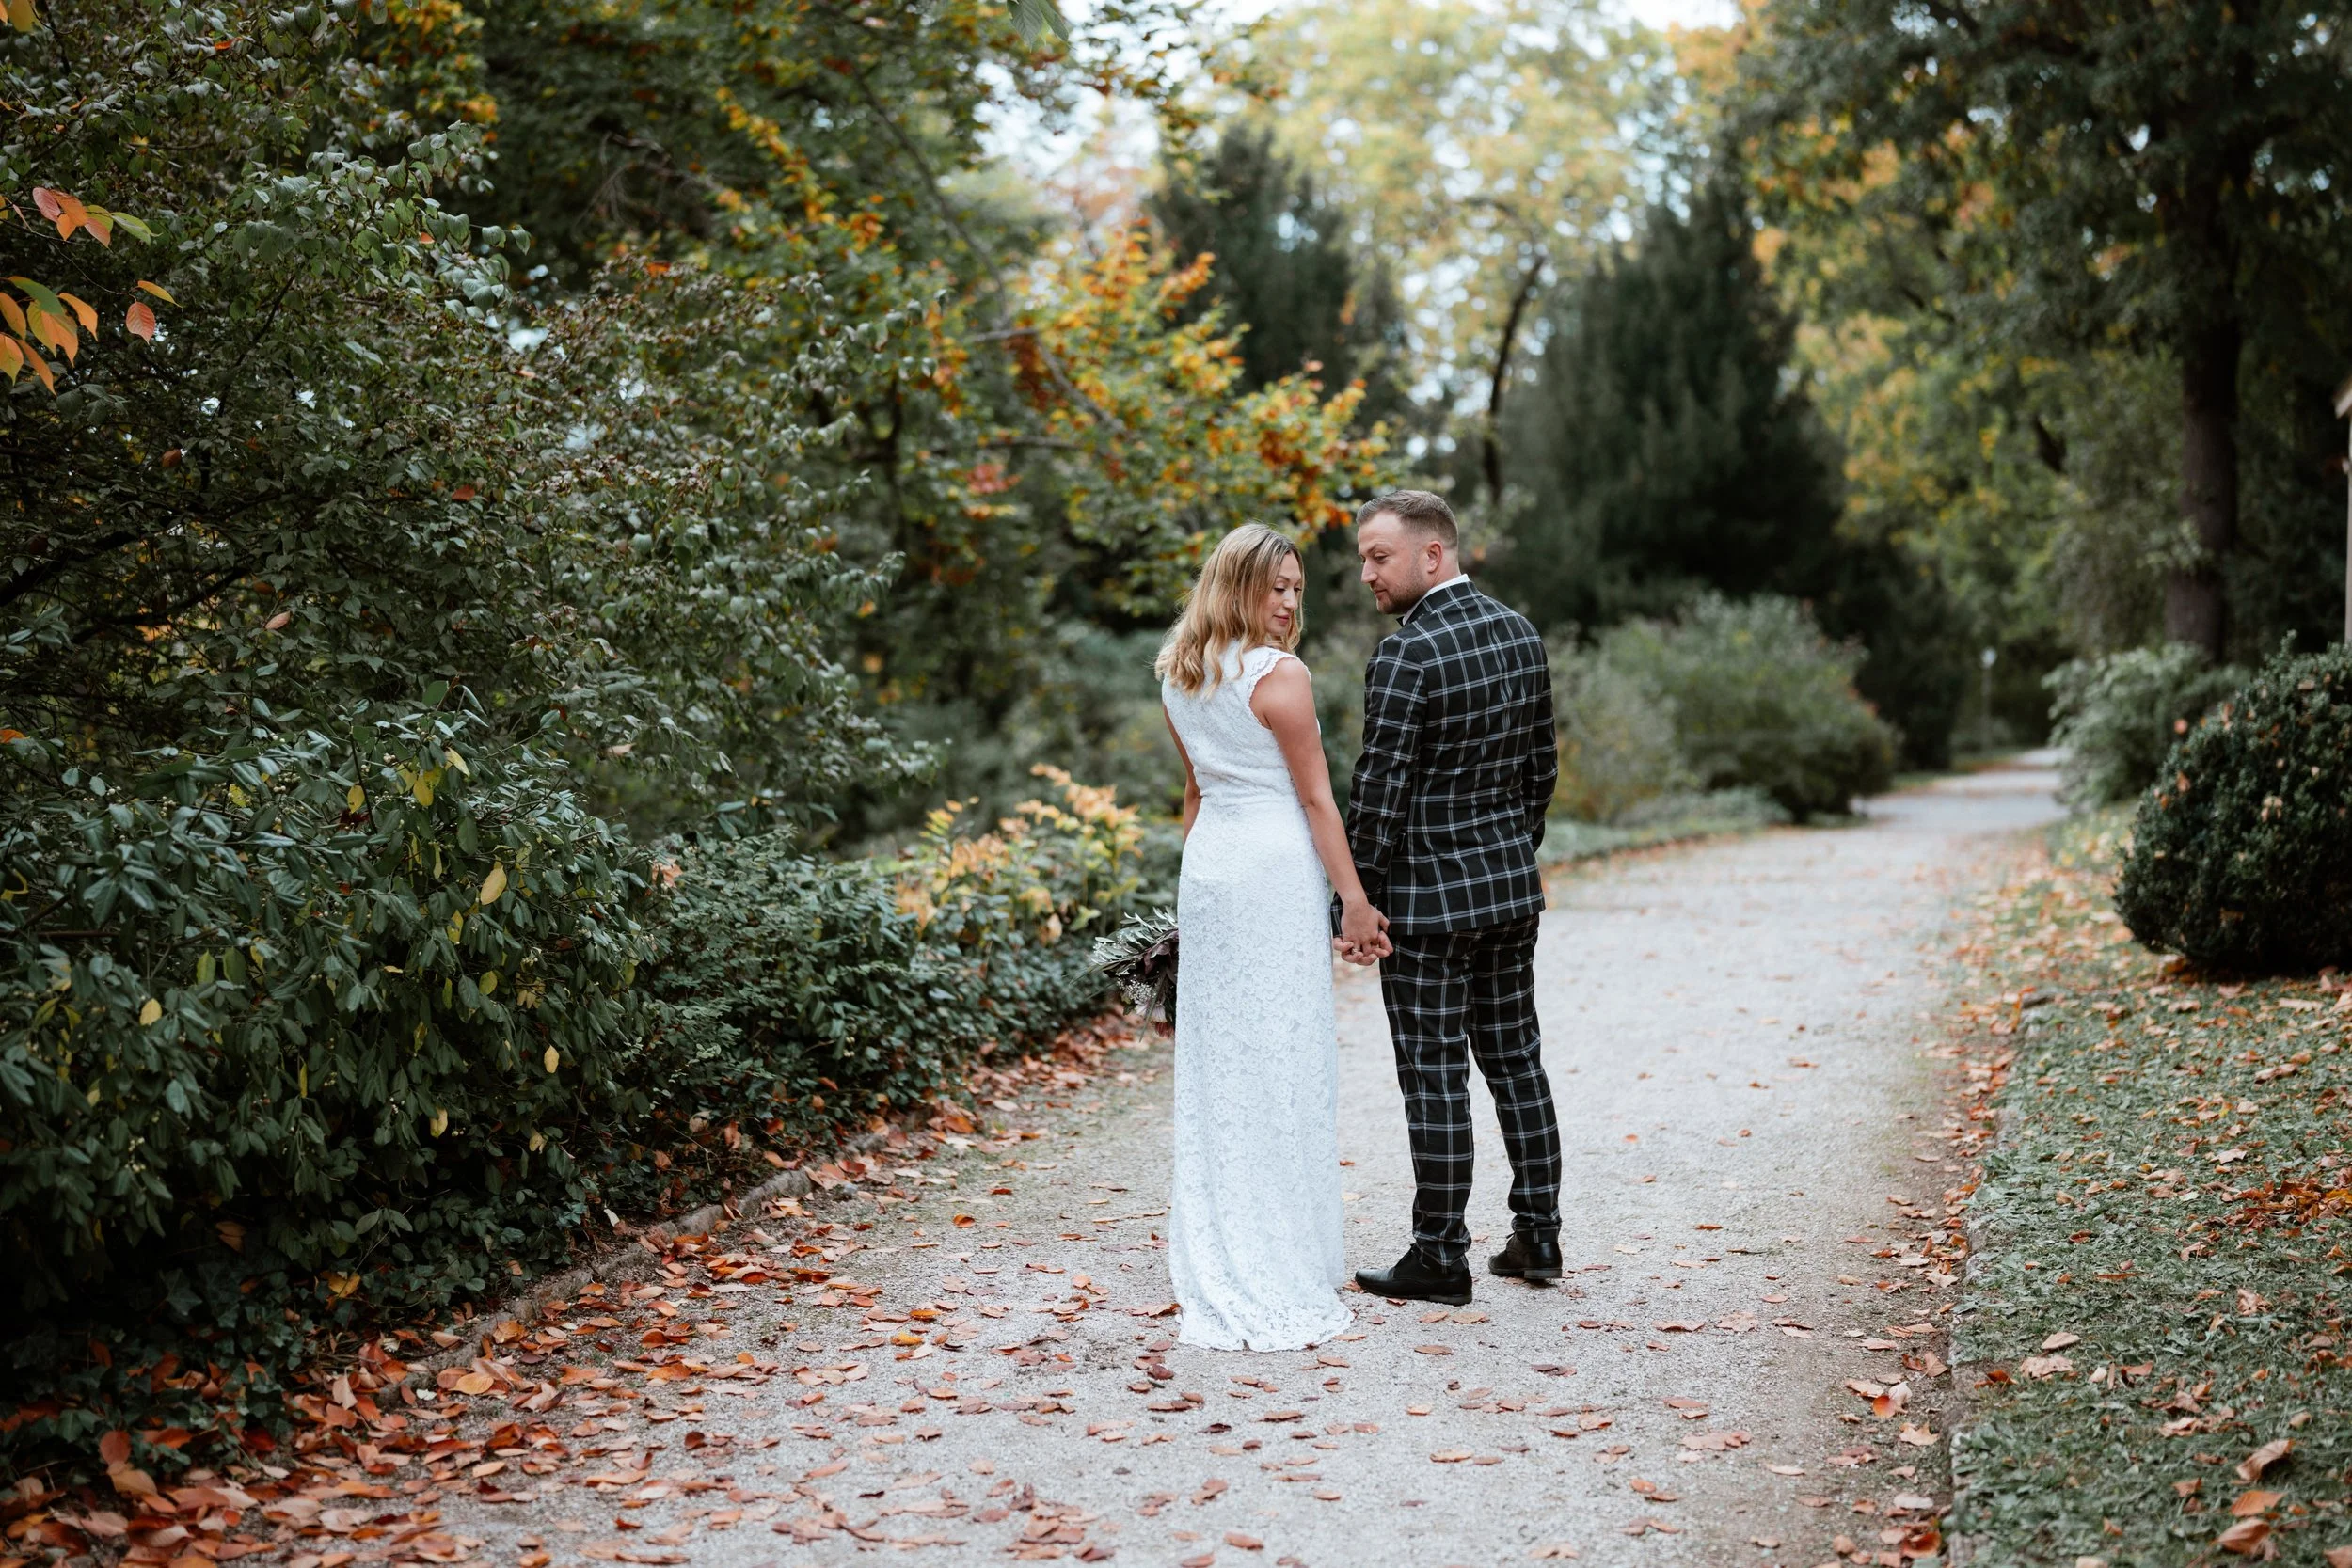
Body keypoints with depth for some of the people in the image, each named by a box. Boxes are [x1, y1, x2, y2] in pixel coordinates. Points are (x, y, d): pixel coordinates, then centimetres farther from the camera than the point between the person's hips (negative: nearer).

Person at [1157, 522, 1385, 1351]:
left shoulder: (1177, 678, 11)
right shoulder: (1280, 676, -11)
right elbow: (1315, 798, -10)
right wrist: (1355, 900, -6)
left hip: (1206, 872, 7)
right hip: (1277, 870, -7)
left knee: (1213, 1063, 11)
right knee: (1283, 1063, -1)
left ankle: (1215, 1268, 18)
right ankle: (1283, 1272, 4)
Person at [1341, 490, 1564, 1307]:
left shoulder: (1406, 655, -19)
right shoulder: (1520, 633, 6)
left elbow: (1380, 793, -18)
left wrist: (1356, 903, -11)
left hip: (1426, 896, -8)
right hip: (1510, 886, 8)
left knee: (1435, 1076, 0)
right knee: (1515, 1058, 15)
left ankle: (1440, 1257, 8)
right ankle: (1537, 1238, 22)